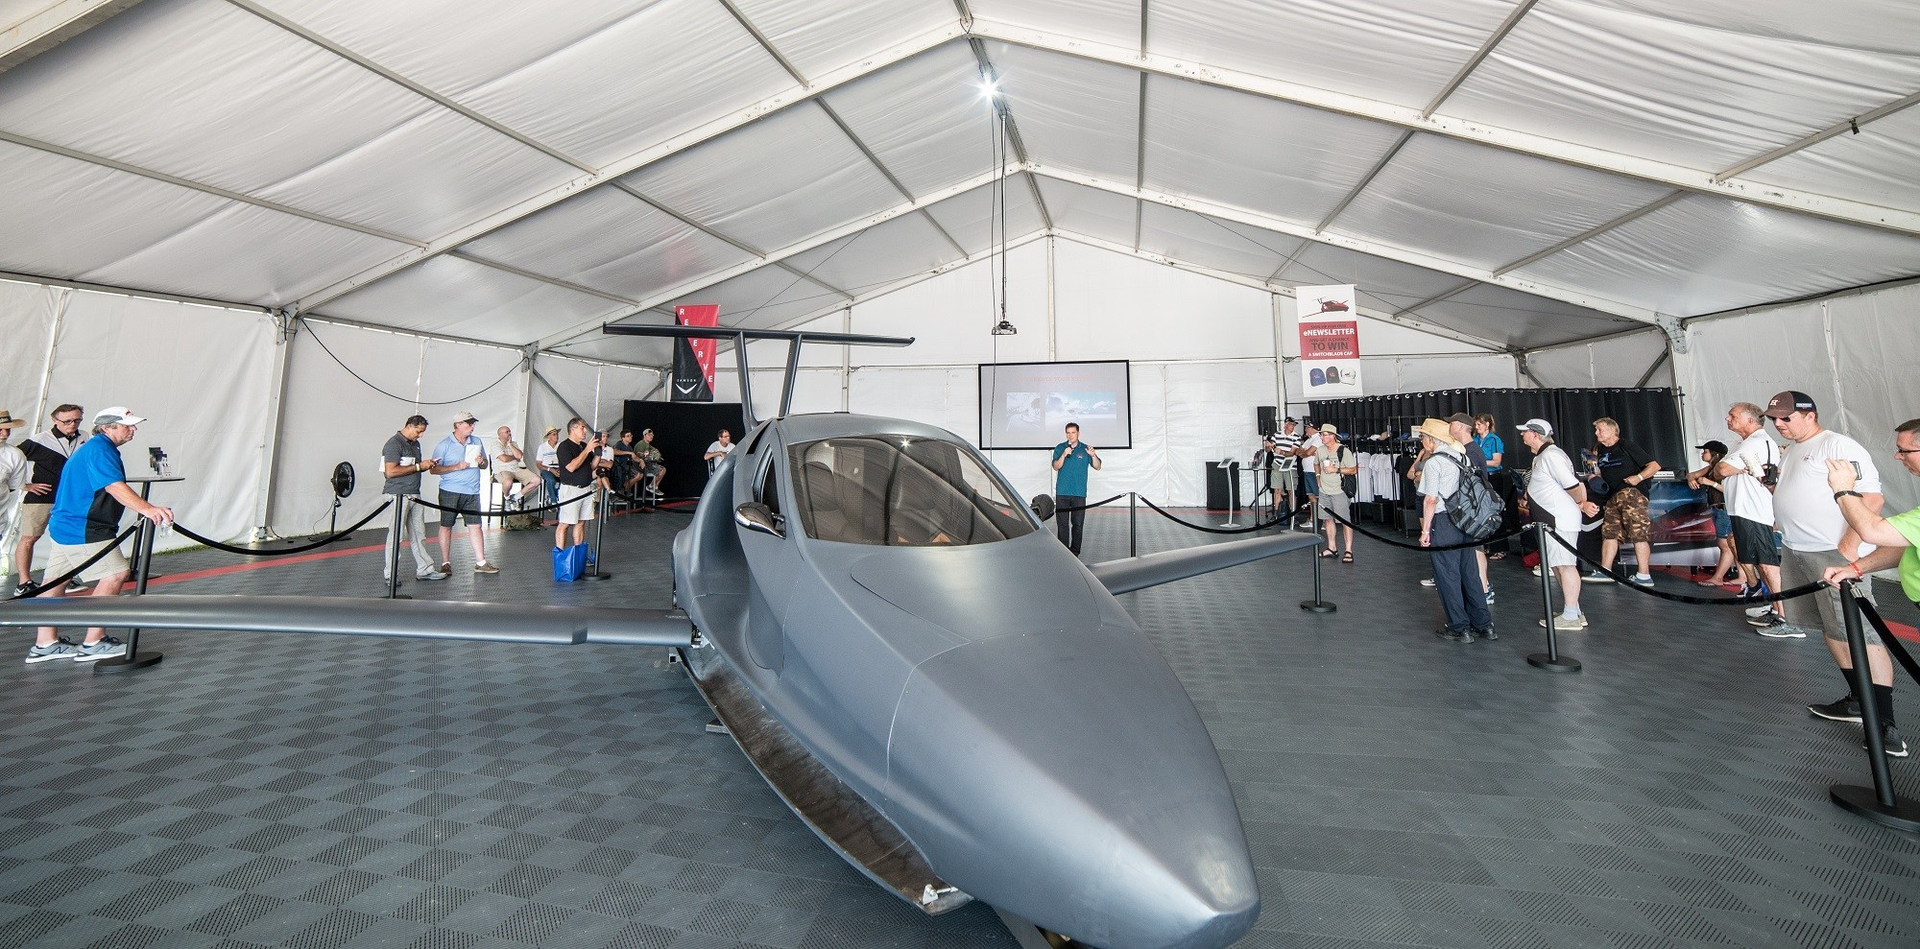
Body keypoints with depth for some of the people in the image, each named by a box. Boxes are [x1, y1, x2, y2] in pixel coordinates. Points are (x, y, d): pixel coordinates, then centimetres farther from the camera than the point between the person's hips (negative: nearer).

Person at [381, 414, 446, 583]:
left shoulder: (415, 444, 17)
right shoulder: (394, 444, -11)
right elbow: (391, 471, -20)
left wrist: (427, 465, 5)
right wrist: (418, 466, -17)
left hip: (414, 494, 9)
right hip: (398, 495, -9)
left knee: (419, 534, 10)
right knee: (396, 535, -3)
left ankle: (424, 569, 15)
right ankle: (389, 575, 6)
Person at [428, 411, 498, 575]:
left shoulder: (477, 442, 12)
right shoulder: (444, 445, -3)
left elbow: (485, 465, 19)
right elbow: (434, 469, -7)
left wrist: (481, 462, -4)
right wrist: (457, 467, -17)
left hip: (472, 492, 4)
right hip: (450, 492, -4)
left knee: (475, 526, 3)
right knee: (446, 526, 4)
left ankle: (481, 563, 6)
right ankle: (445, 563, 13)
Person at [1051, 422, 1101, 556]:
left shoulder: (1085, 448, 4)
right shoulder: (1060, 448, 6)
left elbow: (1097, 467, 0)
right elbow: (1056, 467, -4)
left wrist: (1093, 455, -20)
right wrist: (1064, 455, -20)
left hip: (1079, 493, 0)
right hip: (1062, 493, 0)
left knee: (1078, 524, 3)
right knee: (1062, 523, 0)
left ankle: (1075, 552, 12)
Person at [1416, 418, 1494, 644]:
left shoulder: (1434, 462, -13)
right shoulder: (1462, 457, 10)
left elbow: (1431, 499, -17)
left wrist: (1425, 530, -11)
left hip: (1443, 523, -8)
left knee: (1447, 576, 2)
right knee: (1469, 572, 15)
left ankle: (1459, 628, 9)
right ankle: (1483, 625, 20)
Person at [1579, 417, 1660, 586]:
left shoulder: (1626, 446, -4)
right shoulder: (1600, 451, 17)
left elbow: (1654, 465, -7)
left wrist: (1638, 477, -19)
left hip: (1631, 492, -8)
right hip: (1613, 497, 8)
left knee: (1638, 533, -10)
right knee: (1609, 532, 6)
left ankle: (1644, 576, -10)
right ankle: (1605, 571, 9)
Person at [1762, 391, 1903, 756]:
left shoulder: (1839, 445, -9)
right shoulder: (1790, 452, 17)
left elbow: (1871, 498, -15)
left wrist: (1848, 547, -21)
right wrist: (1772, 485, 8)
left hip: (1834, 553, -9)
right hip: (1795, 553, 9)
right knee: (1833, 630, 14)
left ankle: (1884, 722, -6)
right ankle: (1858, 701, 23)